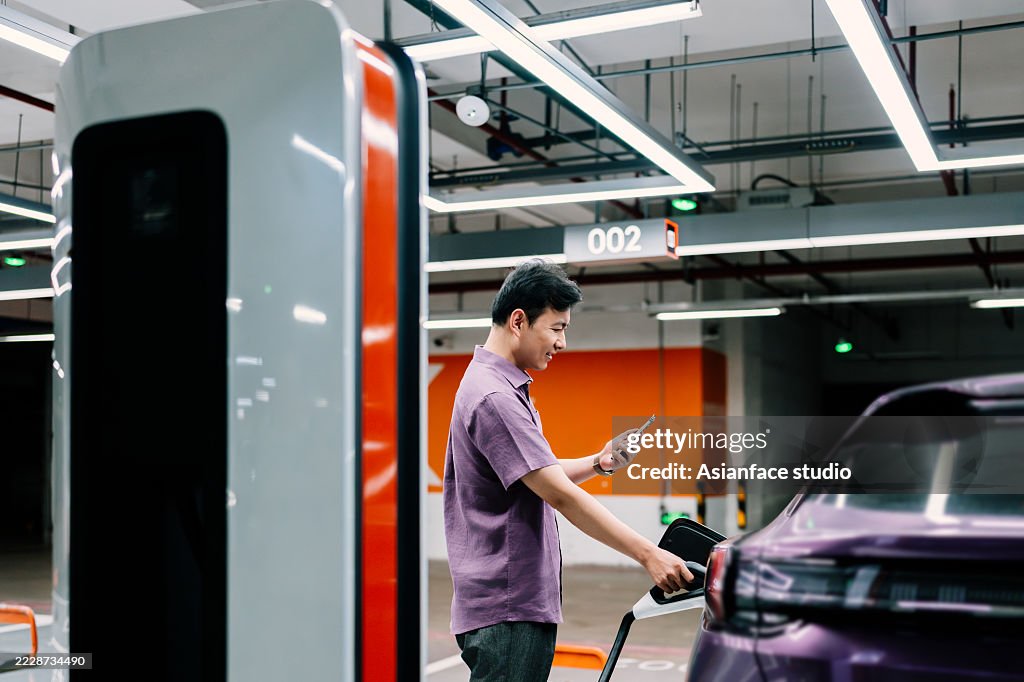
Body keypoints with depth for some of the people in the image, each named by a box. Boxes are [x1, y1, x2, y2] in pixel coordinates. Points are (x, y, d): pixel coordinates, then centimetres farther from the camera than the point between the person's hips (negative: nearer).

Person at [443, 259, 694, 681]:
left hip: (522, 602, 10)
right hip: (506, 612, -10)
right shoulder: (494, 397, -18)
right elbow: (559, 495, -23)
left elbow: (538, 476, 22)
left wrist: (597, 463, 4)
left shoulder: (504, 388, 15)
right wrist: (647, 554, -23)